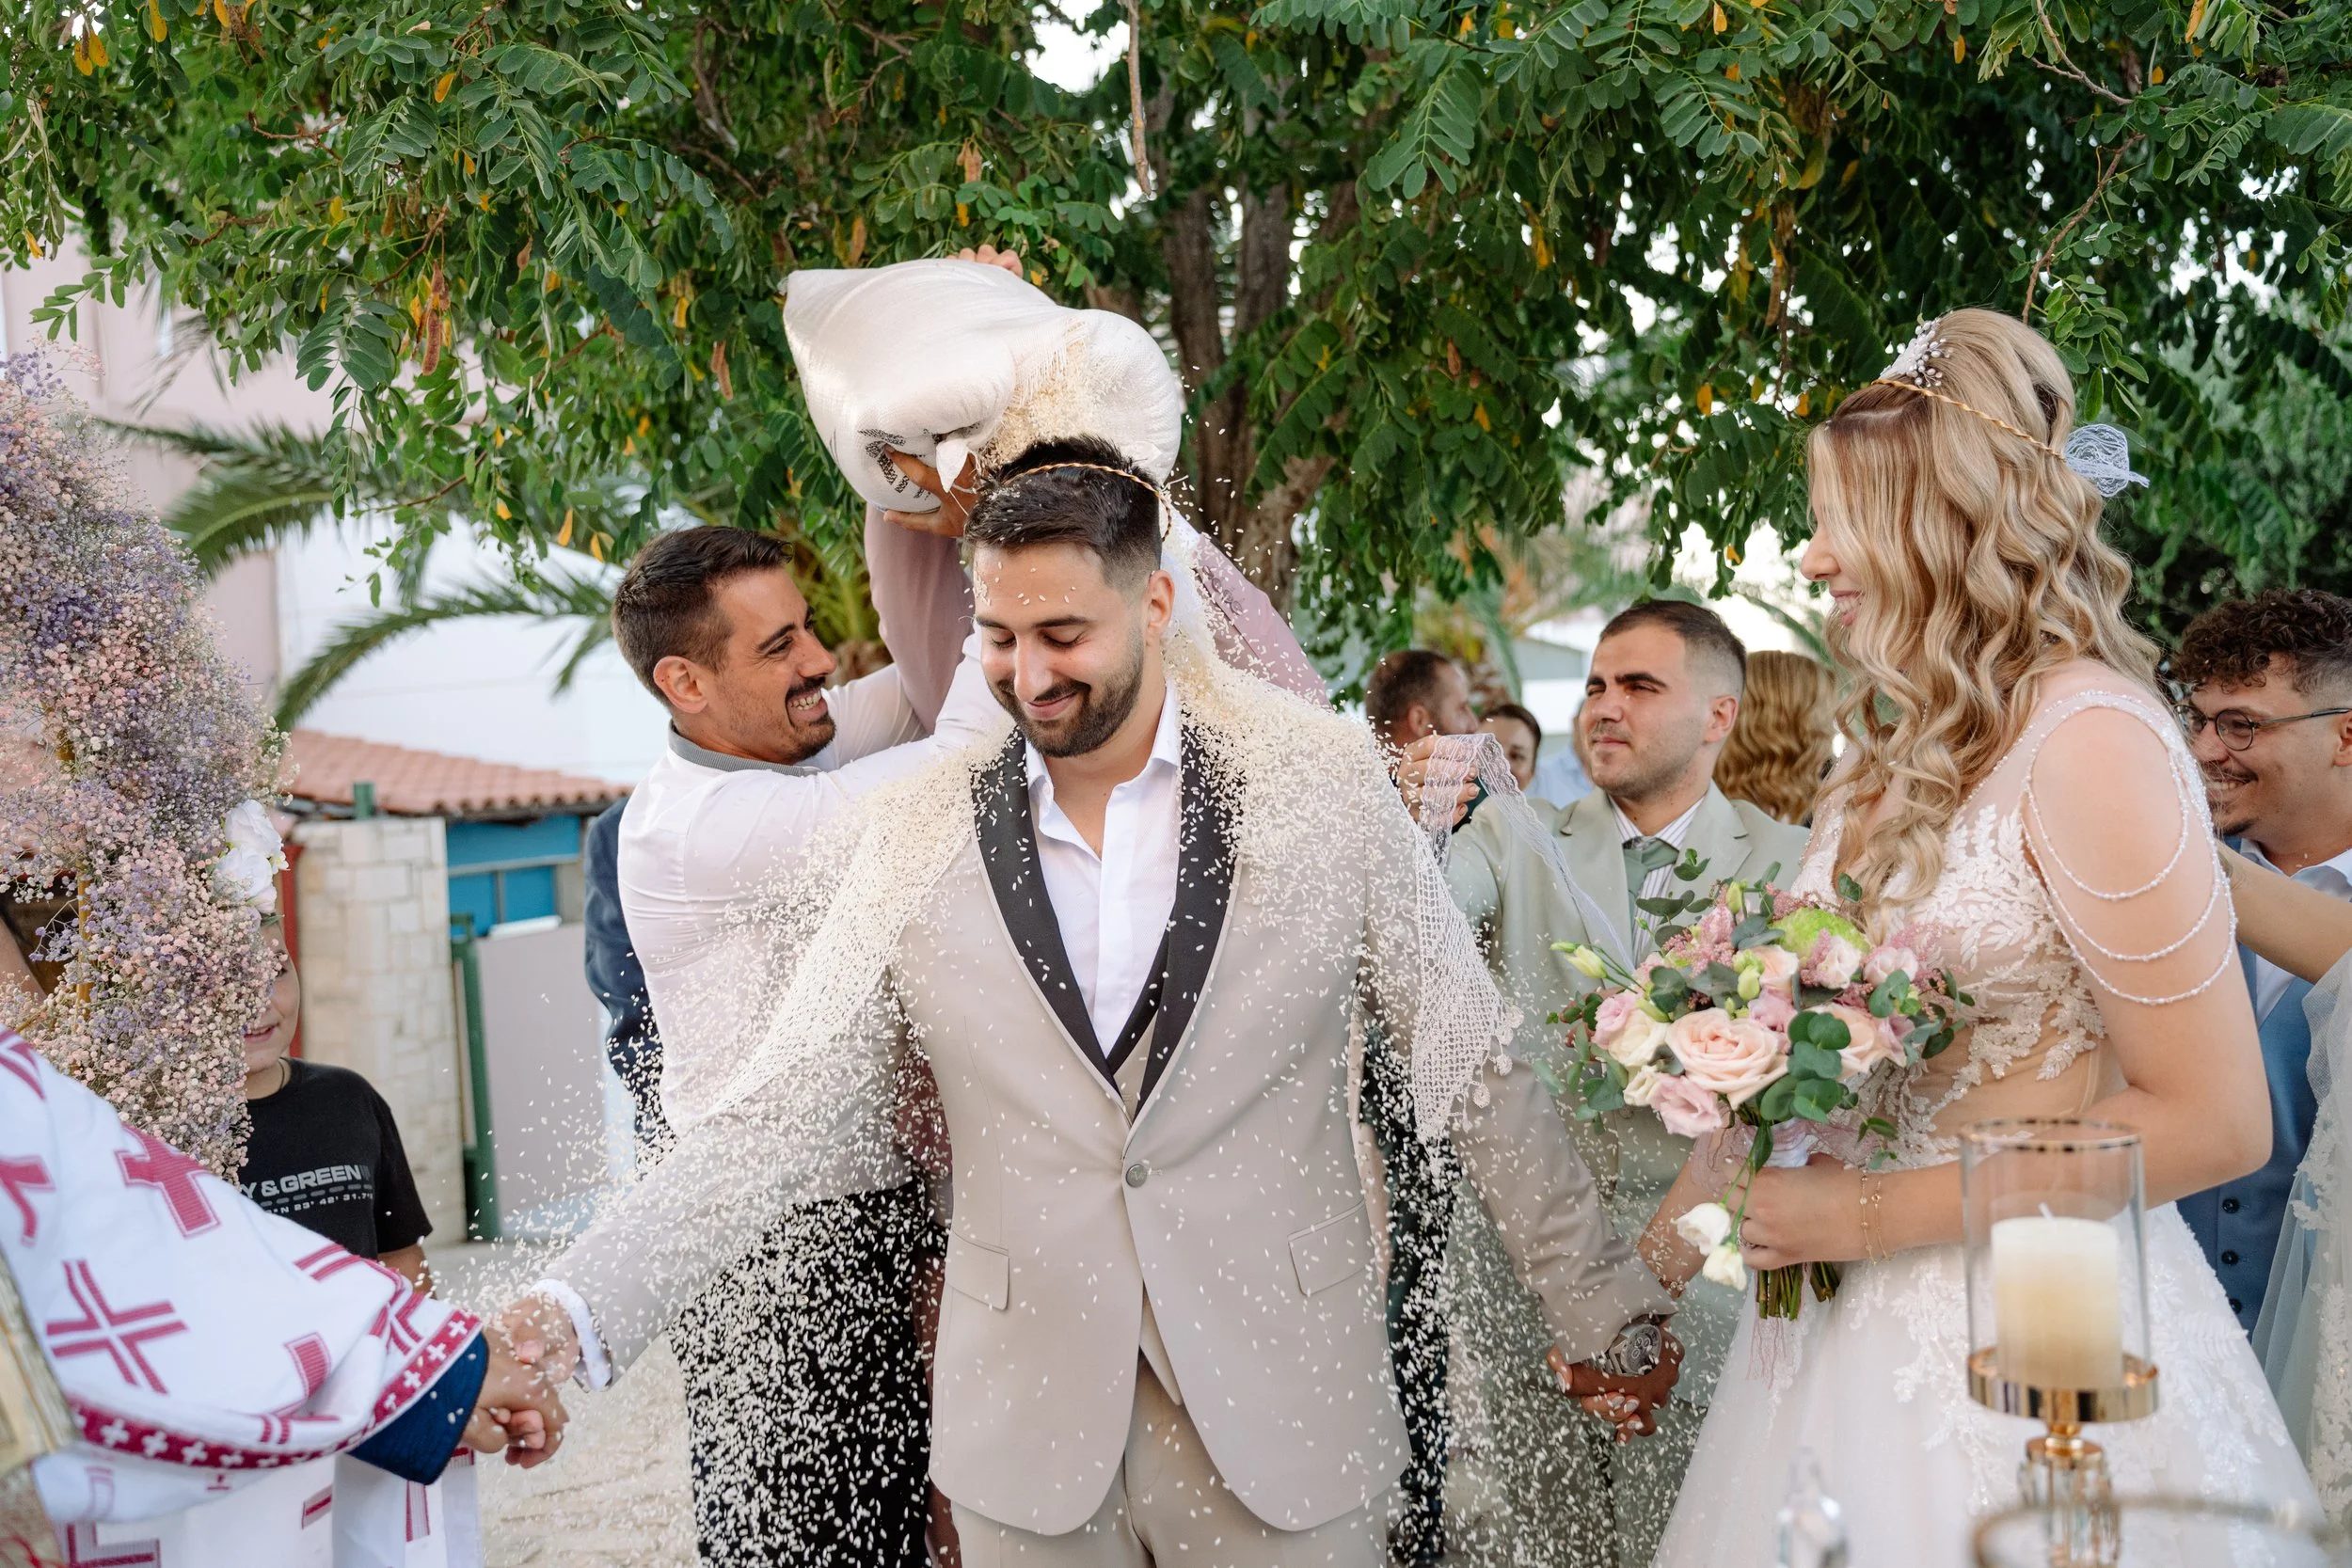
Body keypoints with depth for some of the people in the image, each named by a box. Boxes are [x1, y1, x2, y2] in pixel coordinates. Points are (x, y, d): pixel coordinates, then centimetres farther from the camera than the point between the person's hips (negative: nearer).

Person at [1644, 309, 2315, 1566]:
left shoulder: (2086, 736, -15)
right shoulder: (1902, 751, 8)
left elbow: (2213, 1121, -17)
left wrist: (1872, 1215, -16)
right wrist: (1706, 1190, 5)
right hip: (1855, 1316, 7)